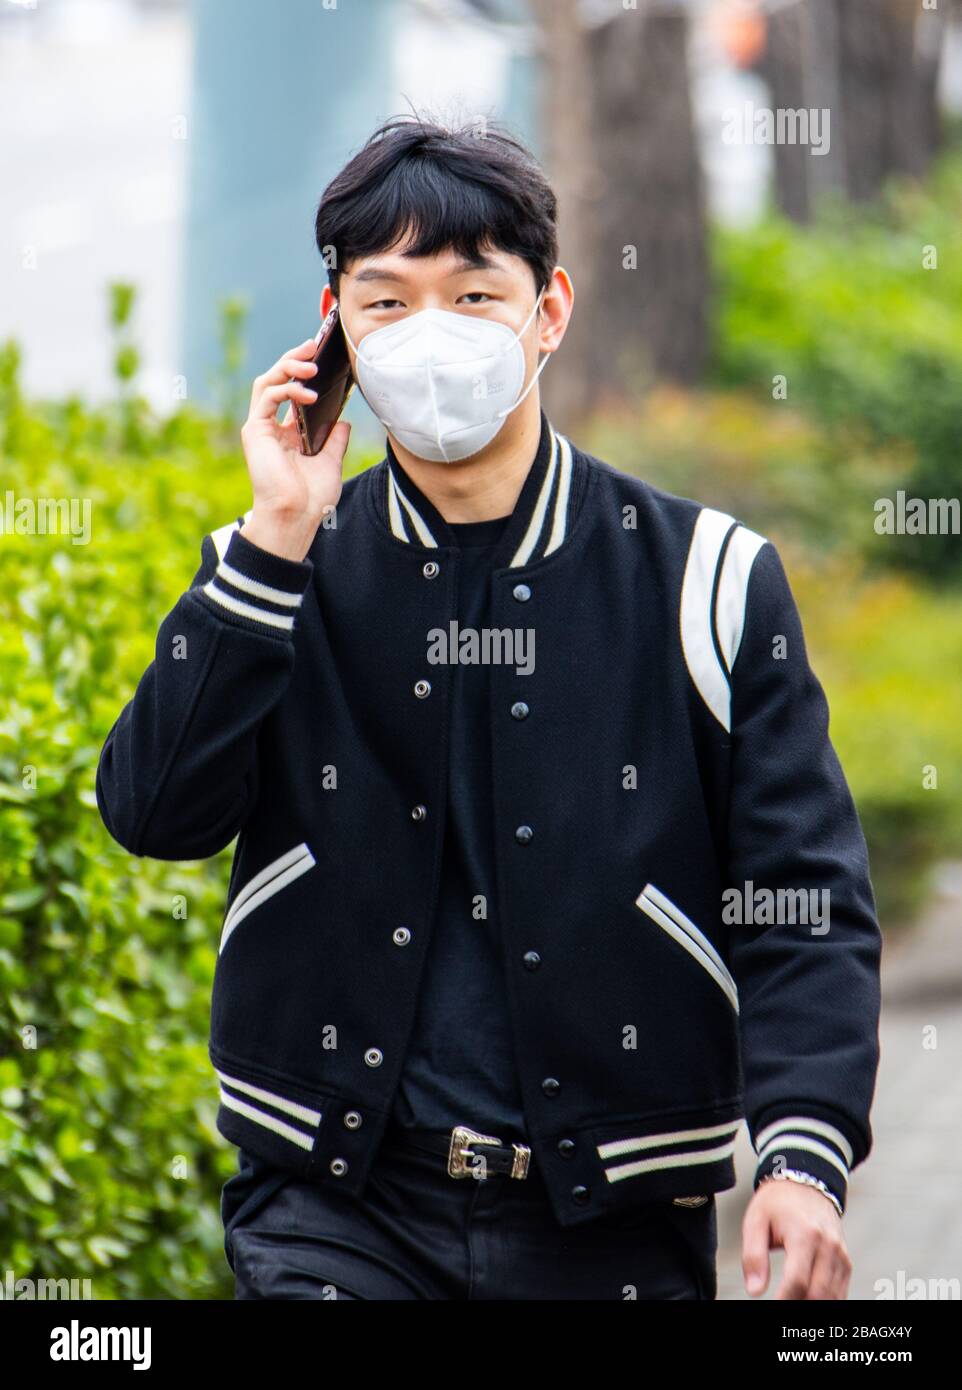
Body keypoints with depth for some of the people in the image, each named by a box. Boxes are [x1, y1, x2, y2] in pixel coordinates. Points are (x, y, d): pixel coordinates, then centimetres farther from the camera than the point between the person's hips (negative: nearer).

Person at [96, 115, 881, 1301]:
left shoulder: (701, 580, 2)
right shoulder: (279, 574, 8)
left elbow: (802, 899, -1)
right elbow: (154, 812, -6)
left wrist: (804, 1153, -16)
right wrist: (277, 538, -11)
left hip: (615, 1220, 0)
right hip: (334, 1210, 0)